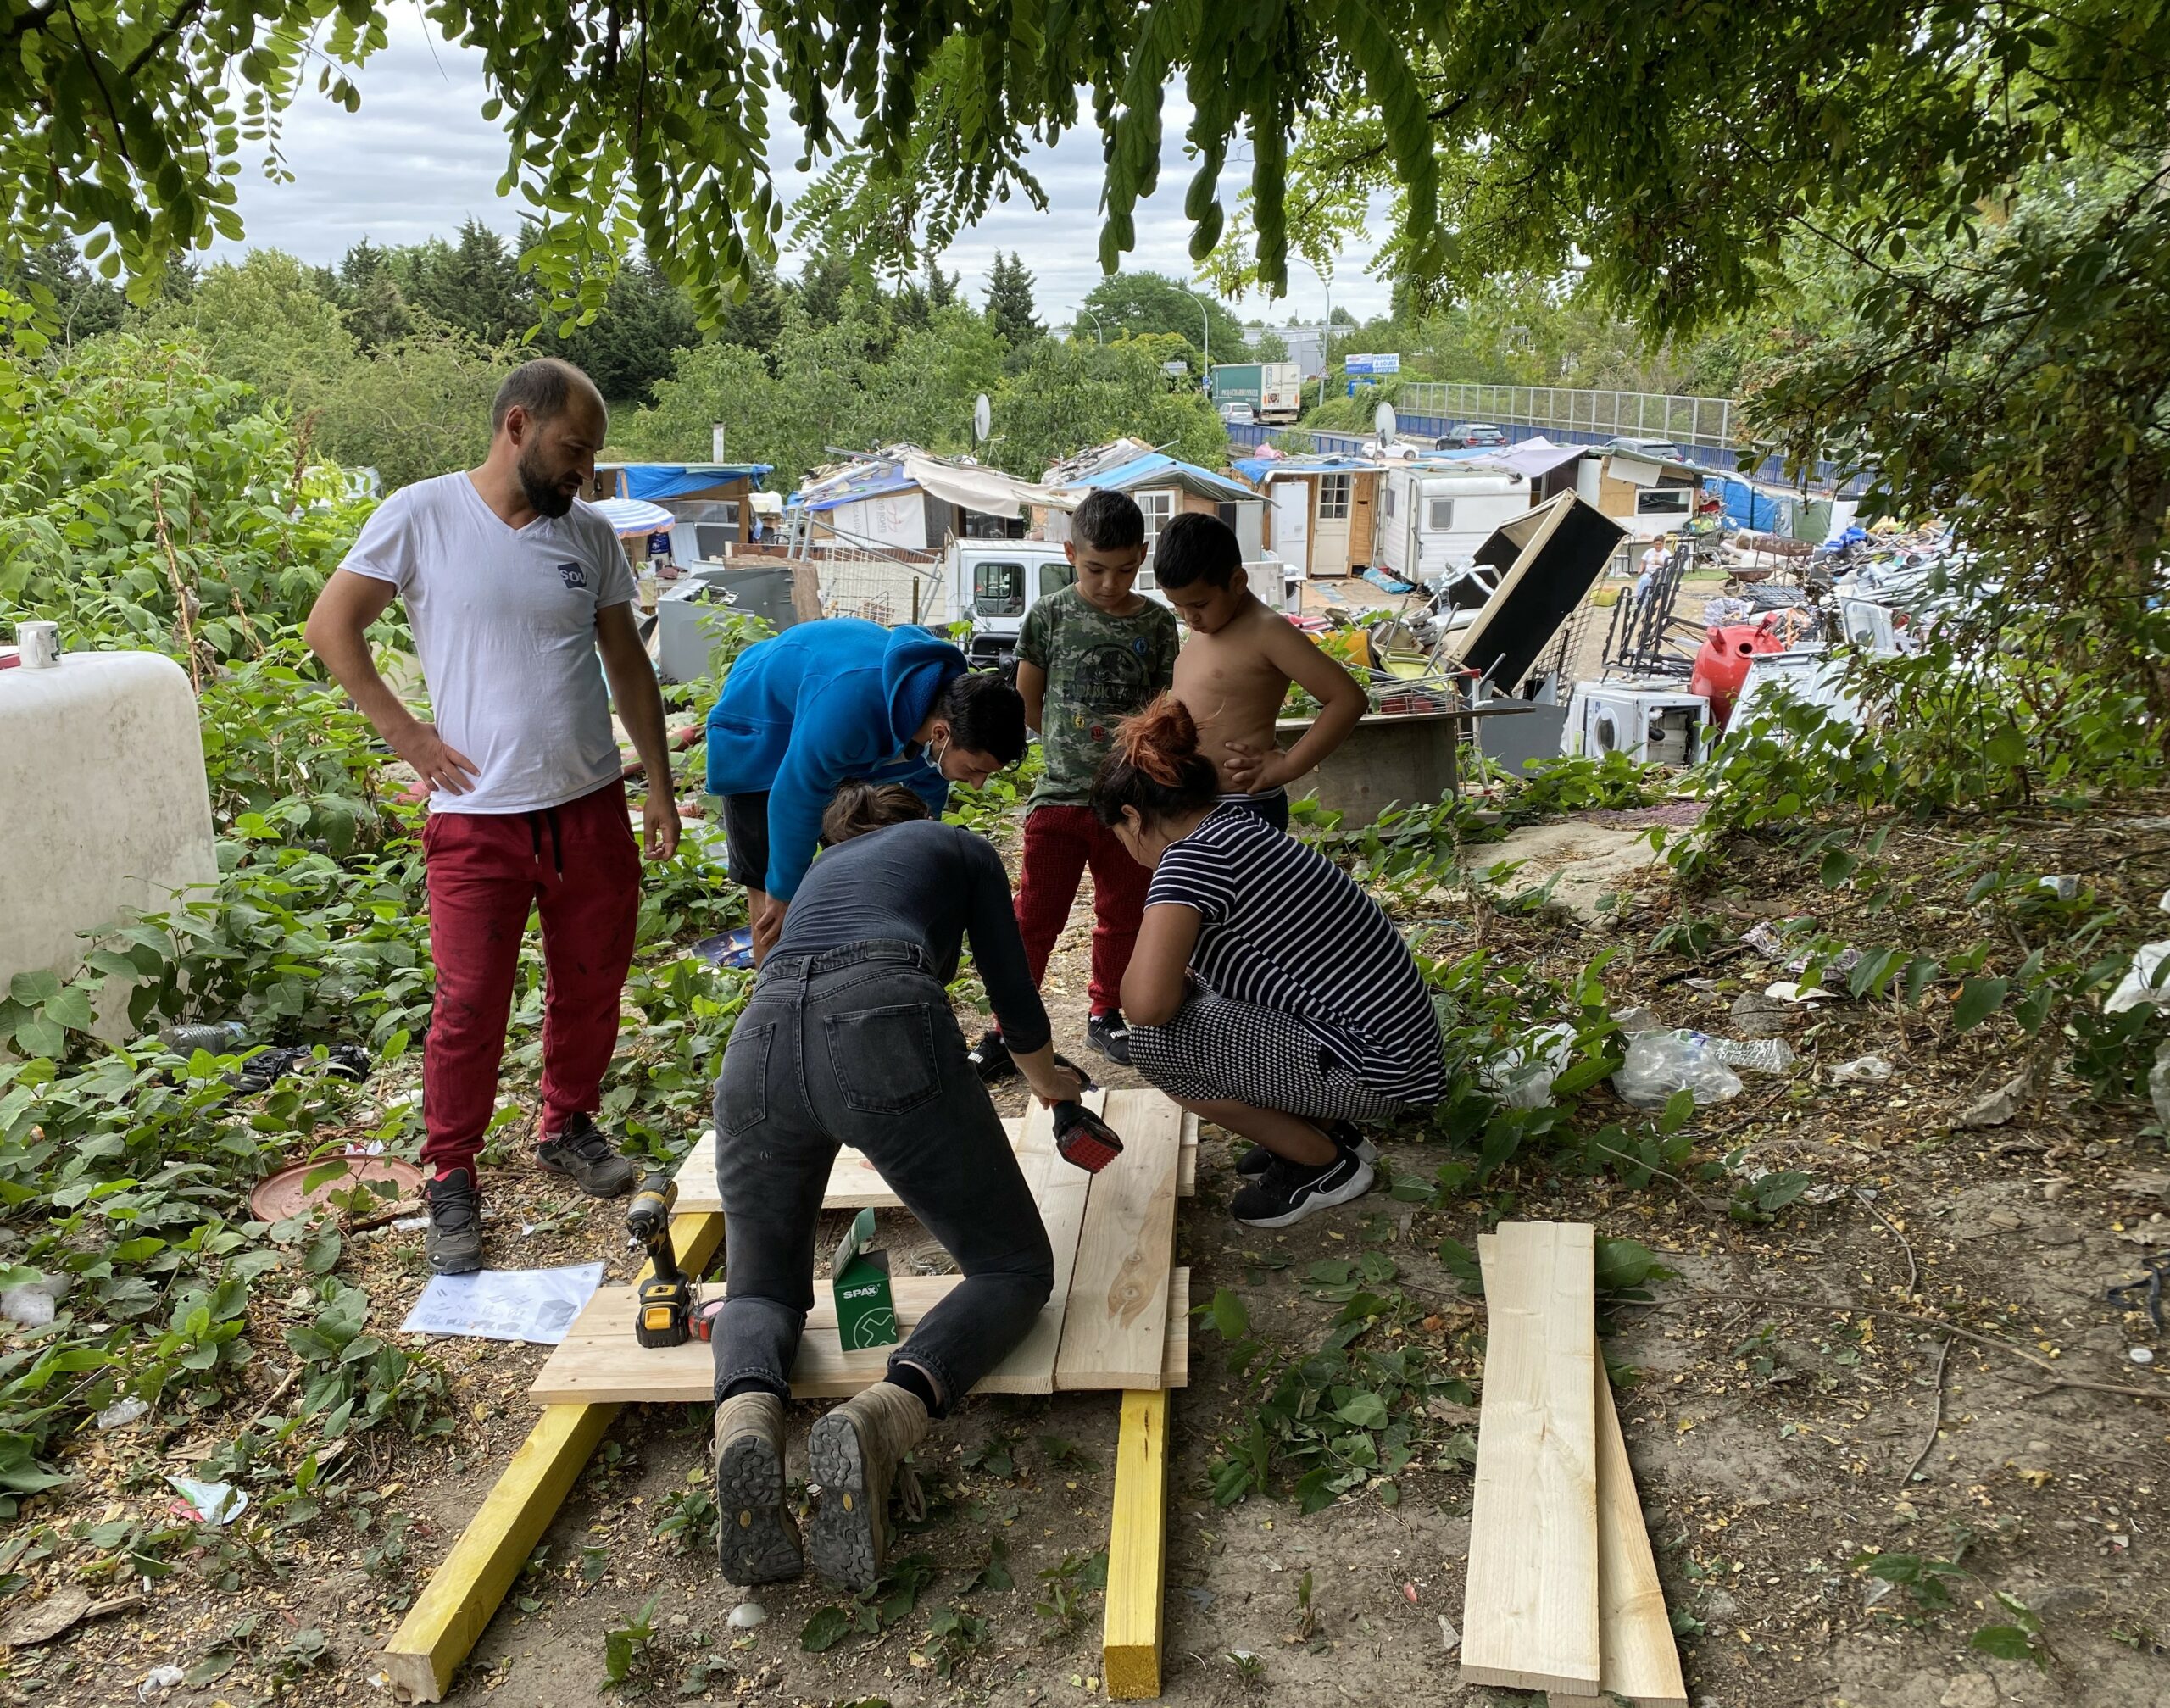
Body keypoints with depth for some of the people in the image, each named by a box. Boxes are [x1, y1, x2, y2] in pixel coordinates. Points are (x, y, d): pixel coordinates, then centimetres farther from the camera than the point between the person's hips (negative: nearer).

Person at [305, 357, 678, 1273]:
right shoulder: (420, 516, -6)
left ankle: (568, 1125, 35)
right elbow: (331, 627, -1)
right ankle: (450, 1181, 17)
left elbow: (628, 664, 12)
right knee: (470, 1004, 0)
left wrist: (660, 785, 9)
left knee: (592, 983, 13)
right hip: (477, 815, -4)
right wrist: (410, 737, -6)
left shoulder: (591, 535, 6)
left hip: (591, 805, 4)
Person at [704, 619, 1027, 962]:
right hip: (761, 739, -6)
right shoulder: (851, 707, -46)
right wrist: (784, 892, -21)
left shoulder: (953, 699, -23)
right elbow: (795, 797, -33)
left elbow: (924, 805, -5)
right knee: (767, 883, -10)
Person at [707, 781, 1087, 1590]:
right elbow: (1015, 1002, 28)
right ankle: (882, 1416, -21)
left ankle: (744, 1419, -16)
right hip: (886, 1028, -4)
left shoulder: (821, 871, 41)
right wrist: (1048, 1080, 51)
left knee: (763, 1291, 22)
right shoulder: (959, 846, 29)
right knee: (1014, 1269, 11)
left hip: (758, 1043, 4)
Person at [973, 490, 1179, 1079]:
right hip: (1059, 796, -2)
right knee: (1034, 920, 2)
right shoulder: (1050, 616, -4)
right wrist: (1074, 746, 4)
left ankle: (1105, 1014, 34)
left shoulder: (1156, 623, -1)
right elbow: (1027, 701, 5)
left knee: (1122, 917, 15)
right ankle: (1008, 1030, 12)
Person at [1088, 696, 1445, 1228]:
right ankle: (1331, 1131, 19)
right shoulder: (1238, 825, 11)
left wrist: (1151, 982, -6)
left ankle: (1328, 1165, 4)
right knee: (1192, 1000, 14)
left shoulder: (1191, 856, -18)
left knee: (1154, 1041, -12)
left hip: (1381, 1067, -10)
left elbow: (1147, 1003, -27)